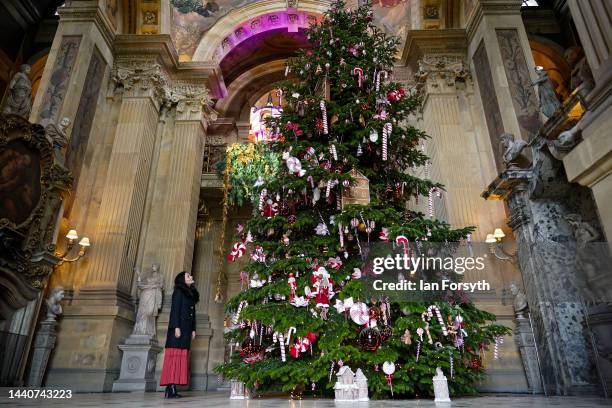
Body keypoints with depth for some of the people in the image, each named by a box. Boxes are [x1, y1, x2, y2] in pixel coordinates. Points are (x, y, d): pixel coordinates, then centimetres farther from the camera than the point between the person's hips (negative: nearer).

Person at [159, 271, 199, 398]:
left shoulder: (191, 294, 22)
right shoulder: (178, 291, 0)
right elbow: (175, 310, -10)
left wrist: (193, 329, 12)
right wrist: (176, 327, -18)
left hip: (186, 329, 8)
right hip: (178, 328, -7)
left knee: (181, 356, 1)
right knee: (175, 355, -11)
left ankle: (171, 388, -1)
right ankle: (170, 389, -14)